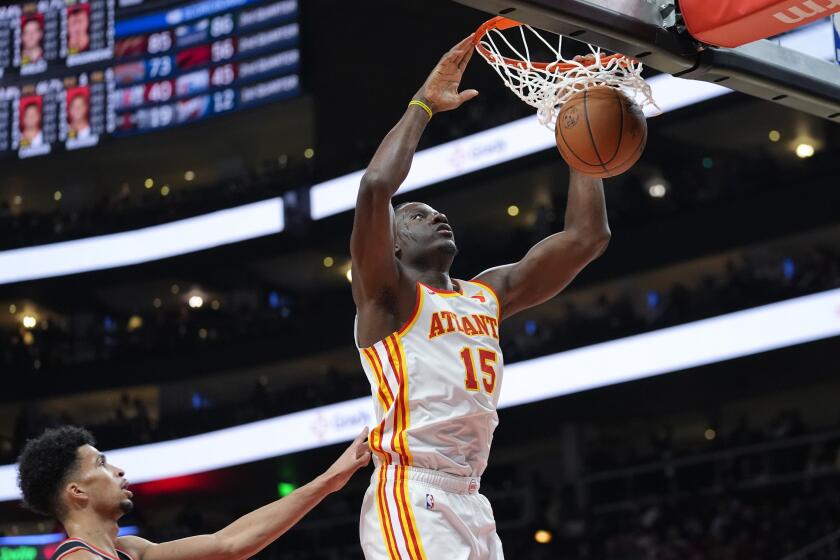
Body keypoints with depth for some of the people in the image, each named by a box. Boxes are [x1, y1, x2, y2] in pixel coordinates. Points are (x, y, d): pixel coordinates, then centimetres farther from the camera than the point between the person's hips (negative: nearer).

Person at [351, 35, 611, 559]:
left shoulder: (489, 294, 19)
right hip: (412, 500, -8)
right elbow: (376, 186, -18)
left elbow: (587, 237, 16)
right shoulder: (386, 294, 1)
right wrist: (423, 104, -7)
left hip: (471, 503, 8)